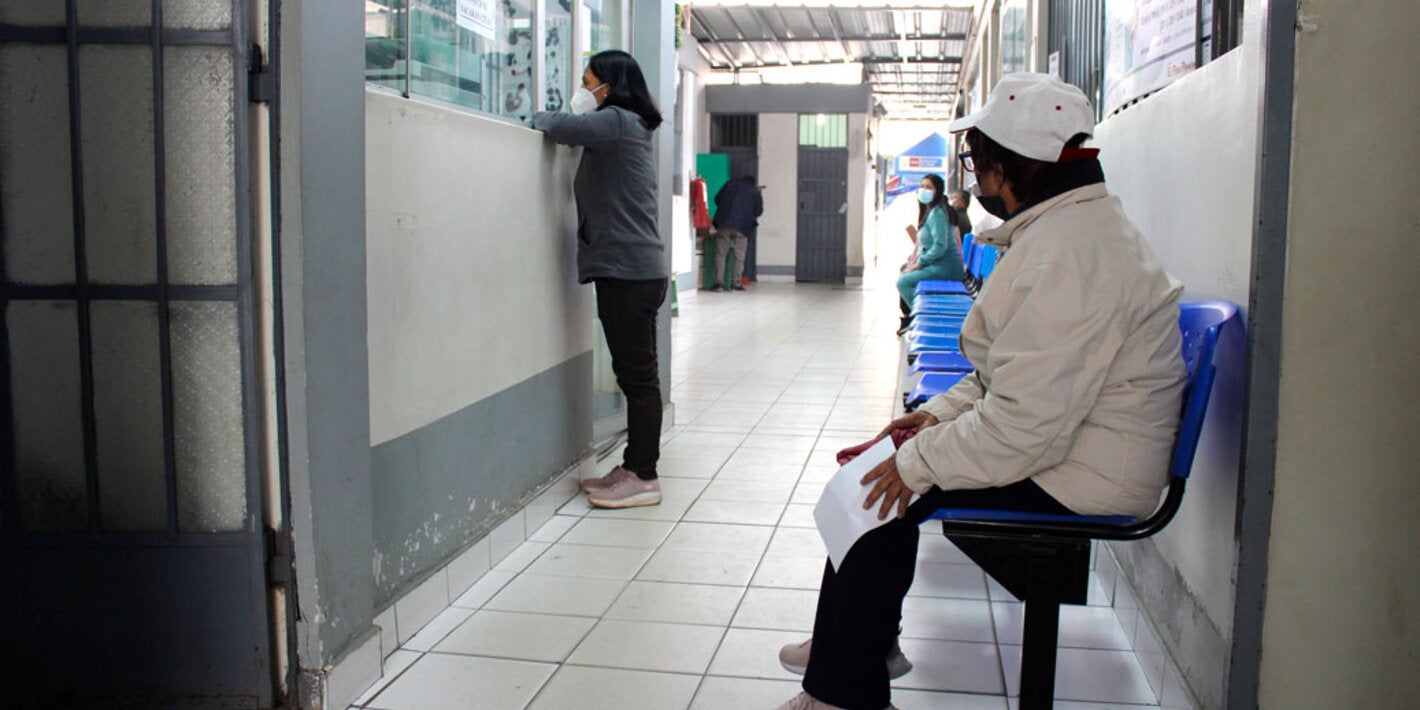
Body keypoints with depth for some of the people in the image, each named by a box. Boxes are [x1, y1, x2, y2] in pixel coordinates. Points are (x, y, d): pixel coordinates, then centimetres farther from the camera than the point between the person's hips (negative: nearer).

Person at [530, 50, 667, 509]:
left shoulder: (618, 122, -8)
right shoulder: (628, 129, 22)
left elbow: (563, 127, -16)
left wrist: (537, 119, 3)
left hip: (628, 272, -10)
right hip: (633, 269, 10)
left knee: (637, 373, -6)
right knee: (635, 372, 12)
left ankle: (642, 478, -1)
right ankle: (635, 467, 19)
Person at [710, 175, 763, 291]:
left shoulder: (730, 184, 15)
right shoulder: (755, 191, 10)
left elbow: (717, 199, 14)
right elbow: (759, 210, 6)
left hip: (724, 223, 1)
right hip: (742, 226, -1)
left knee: (720, 254, 3)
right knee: (739, 256, 6)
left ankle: (718, 282, -5)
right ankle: (736, 283, 3)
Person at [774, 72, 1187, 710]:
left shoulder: (1068, 256, -26)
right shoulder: (1067, 227, 11)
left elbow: (1027, 425, -30)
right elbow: (1018, 370, 19)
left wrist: (918, 461, -18)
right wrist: (941, 413, 7)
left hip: (1078, 481, -11)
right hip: (1060, 444, 11)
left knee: (879, 496, -10)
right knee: (881, 461, 12)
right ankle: (867, 639, 28)